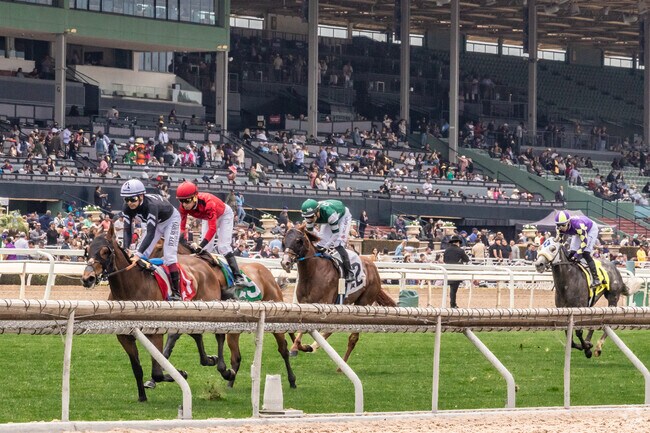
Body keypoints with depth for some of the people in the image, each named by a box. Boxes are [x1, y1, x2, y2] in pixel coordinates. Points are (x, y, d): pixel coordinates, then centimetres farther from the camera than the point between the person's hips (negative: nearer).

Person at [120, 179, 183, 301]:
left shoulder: (151, 205, -43)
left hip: (171, 220, -7)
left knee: (169, 255, -17)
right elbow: (128, 230, -23)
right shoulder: (127, 208, -24)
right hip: (156, 222, 7)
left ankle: (176, 292, -15)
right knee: (143, 253, -4)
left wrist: (138, 254, -53)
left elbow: (150, 233, -46)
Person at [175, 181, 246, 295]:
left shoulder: (207, 203, -45)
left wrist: (201, 245, -54)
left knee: (223, 247, -18)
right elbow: (182, 227, -22)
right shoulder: (184, 207, -26)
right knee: (206, 248, -2)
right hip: (207, 217, 6)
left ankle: (238, 276, -19)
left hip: (224, 215, -6)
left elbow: (212, 228, -47)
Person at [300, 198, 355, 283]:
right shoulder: (310, 216, -26)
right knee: (320, 243, -3)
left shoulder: (328, 212, -44)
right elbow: (309, 232, -13)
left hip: (343, 216, -6)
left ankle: (349, 273, -17)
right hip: (327, 219, 6)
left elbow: (335, 234, -37)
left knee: (338, 245, -20)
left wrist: (325, 247, -39)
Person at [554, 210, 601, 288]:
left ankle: (596, 279, -20)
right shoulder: (560, 228, -23)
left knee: (585, 253, -21)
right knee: (571, 254, -3)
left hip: (591, 229, -7)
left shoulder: (576, 223, -44)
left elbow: (584, 240, -40)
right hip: (578, 232, 7)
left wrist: (578, 254, -42)